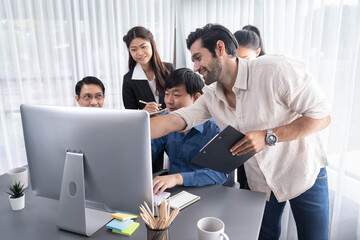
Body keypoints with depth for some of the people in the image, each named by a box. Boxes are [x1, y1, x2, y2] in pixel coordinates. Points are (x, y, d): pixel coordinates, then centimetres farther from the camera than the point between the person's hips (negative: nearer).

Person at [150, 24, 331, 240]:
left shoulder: (275, 69, -24)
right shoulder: (211, 97, -6)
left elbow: (322, 116, -20)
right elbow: (171, 121, -12)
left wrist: (268, 136, -30)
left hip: (304, 174, -3)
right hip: (261, 182, 4)